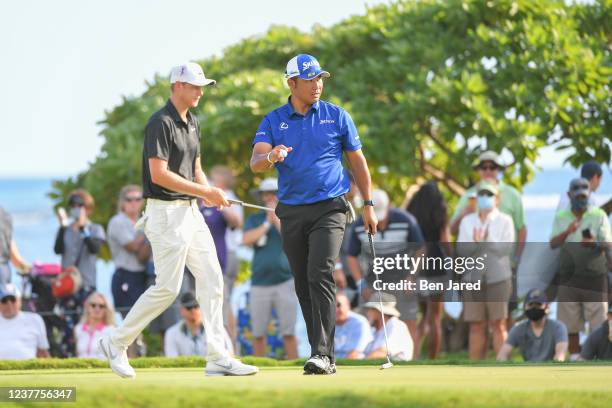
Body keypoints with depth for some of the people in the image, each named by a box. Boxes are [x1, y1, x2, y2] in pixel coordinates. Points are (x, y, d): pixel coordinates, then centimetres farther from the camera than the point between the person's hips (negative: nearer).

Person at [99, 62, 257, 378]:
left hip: (190, 210, 9)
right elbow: (159, 174, -22)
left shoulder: (192, 122, 15)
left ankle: (218, 358, 3)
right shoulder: (161, 123, -15)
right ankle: (117, 343, 8)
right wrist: (205, 192, -19)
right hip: (166, 212, -9)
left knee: (211, 279, 3)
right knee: (167, 287, -7)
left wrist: (208, 192, 1)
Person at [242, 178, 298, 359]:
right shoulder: (254, 219, 14)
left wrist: (277, 219, -6)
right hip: (259, 282, 2)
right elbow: (247, 239, -3)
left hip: (285, 281, -2)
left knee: (289, 332, -6)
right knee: (258, 333, 1)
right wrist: (267, 224, -4)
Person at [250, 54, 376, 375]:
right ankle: (322, 357, 13)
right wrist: (271, 157, -31)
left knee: (320, 276, -18)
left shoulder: (336, 116, 4)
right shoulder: (273, 121, 6)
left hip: (329, 208, -3)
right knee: (303, 285, 5)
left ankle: (322, 354, -22)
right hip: (291, 212, 3)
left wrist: (368, 205, 7)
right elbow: (255, 163, -7)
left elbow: (358, 161, 11)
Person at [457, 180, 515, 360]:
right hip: (473, 278, 3)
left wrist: (485, 241, -12)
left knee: (498, 325, -5)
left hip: (498, 278, -3)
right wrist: (475, 243, -15)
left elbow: (506, 248, -7)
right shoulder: (467, 221, 14)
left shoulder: (505, 221, 5)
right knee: (476, 326, 2)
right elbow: (460, 249, 3)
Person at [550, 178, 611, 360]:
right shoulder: (561, 217, 9)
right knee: (570, 322, 3)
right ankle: (574, 357, 12)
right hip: (569, 276, 2)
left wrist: (595, 244, -27)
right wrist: (567, 232, -21)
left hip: (594, 276, -2)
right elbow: (553, 244, -1)